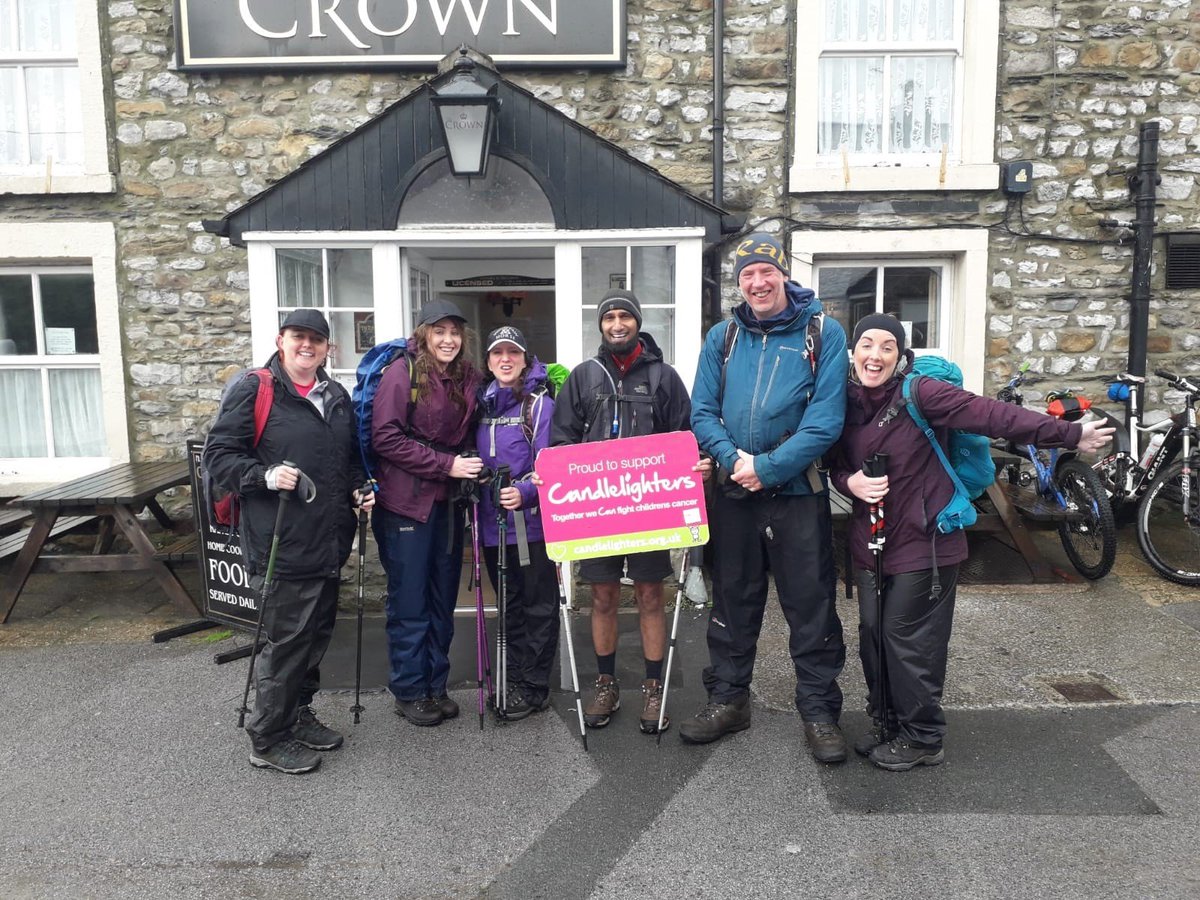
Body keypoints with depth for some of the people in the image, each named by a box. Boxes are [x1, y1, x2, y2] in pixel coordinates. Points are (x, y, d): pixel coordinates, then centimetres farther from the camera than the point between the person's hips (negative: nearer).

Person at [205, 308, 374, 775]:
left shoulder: (337, 397, 14)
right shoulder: (253, 392, -7)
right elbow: (218, 455, -8)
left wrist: (357, 490, 9)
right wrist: (266, 476, -22)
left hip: (329, 541, 7)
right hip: (283, 544, -7)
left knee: (318, 632, 17)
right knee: (287, 640, -1)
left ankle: (298, 713, 35)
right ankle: (268, 739, 15)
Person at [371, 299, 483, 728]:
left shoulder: (468, 378, 9)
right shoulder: (401, 374, -9)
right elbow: (386, 439, -15)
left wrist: (470, 468, 0)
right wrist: (445, 464, -17)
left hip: (448, 501, 6)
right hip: (406, 502, -6)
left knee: (443, 598, 12)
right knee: (409, 602, 3)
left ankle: (436, 685, 26)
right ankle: (409, 692, 17)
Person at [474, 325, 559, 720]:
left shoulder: (540, 403, -7)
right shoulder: (483, 405, 10)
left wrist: (524, 492, -29)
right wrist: (476, 494, 9)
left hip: (532, 522, -6)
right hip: (492, 523, 6)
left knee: (538, 605, 5)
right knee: (510, 605, 16)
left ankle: (533, 686, 15)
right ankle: (515, 679, 28)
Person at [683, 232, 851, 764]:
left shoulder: (823, 333, -3)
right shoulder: (722, 337, 8)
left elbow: (826, 419, -12)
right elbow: (702, 413, 3)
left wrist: (767, 467, -17)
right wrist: (734, 459, -15)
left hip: (799, 494, -3)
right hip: (733, 495, 3)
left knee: (811, 606, 5)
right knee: (731, 601, 14)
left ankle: (819, 711, 19)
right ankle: (727, 699, 29)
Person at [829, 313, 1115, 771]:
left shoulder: (919, 394, -14)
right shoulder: (847, 402, 3)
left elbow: (994, 416, -17)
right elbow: (838, 464, 12)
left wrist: (1069, 433, -19)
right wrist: (850, 482, -11)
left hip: (923, 541, -5)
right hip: (870, 541, 6)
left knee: (909, 641, 1)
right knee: (873, 635, 12)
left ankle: (922, 738, 20)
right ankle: (886, 723, 31)